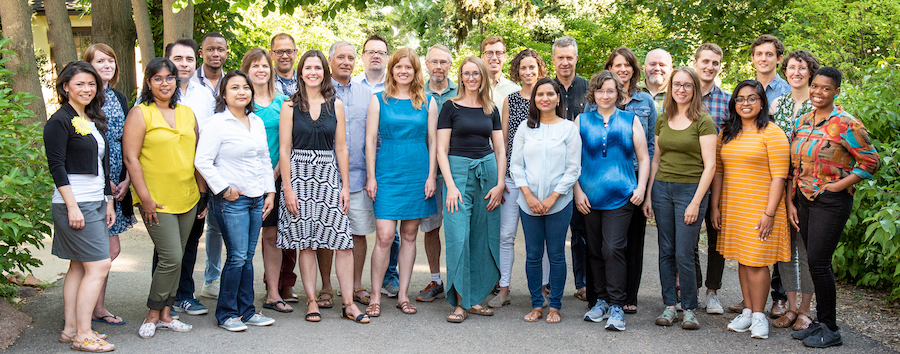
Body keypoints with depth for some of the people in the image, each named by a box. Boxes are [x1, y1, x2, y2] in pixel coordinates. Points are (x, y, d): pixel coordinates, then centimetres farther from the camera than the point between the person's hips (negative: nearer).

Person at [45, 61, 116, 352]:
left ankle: (71, 329, 18)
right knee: (98, 266, -9)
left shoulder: (94, 120, 16)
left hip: (96, 203, 9)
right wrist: (72, 206, -18)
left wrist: (109, 202, 17)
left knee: (79, 267, 11)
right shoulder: (60, 120, -9)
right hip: (74, 204, -9)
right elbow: (56, 166, -14)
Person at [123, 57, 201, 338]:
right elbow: (131, 159, -9)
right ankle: (153, 315, 7)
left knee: (176, 258, 9)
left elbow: (197, 155, 17)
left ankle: (166, 314, 19)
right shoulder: (140, 114, -4)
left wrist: (203, 192, 12)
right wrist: (145, 198, -14)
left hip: (187, 198, 6)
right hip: (157, 201, -6)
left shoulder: (187, 113, 13)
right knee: (171, 258, -10)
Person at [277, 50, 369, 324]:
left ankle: (348, 304, 2)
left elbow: (341, 148, 8)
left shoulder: (335, 105, 8)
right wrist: (287, 188, -7)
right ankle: (311, 302, 11)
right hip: (299, 175, -1)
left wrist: (345, 185, 3)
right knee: (306, 242, 2)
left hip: (329, 175, 1)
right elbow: (284, 150, 0)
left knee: (343, 240, -4)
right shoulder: (290, 106, 3)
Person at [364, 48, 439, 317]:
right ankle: (375, 297, 3)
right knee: (385, 236, -8)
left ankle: (403, 295, 16)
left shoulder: (428, 102, 8)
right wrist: (371, 176, -3)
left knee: (409, 235, 7)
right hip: (387, 174, -2)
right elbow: (371, 139, 3)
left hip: (418, 173, 2)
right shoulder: (379, 100, 5)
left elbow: (433, 141, 8)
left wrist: (431, 176, 0)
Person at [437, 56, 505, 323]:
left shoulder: (491, 110, 12)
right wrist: (451, 186, -12)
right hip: (458, 171, -4)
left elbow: (500, 149, 12)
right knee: (458, 236, -10)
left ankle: (474, 298, 13)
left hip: (488, 171, 4)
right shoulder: (451, 107, 1)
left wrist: (500, 184, 0)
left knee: (483, 237, 3)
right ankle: (460, 302, -2)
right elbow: (441, 149, -3)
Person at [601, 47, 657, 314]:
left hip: (634, 177, 1)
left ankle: (629, 297, 14)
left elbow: (651, 143, 10)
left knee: (632, 237, 5)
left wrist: (645, 178, 1)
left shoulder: (645, 101, 10)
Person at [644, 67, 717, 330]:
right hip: (662, 189, 5)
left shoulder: (703, 121, -5)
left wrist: (696, 202, -14)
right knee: (666, 252, 7)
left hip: (691, 189, -5)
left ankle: (689, 308, 11)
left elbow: (710, 165, -8)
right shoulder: (663, 120, 11)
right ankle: (669, 306, 16)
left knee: (684, 254, -4)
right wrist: (648, 195, 9)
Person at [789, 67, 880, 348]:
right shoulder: (802, 122, 10)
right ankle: (820, 322, 21)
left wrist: (838, 185, -13)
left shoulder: (846, 124, -10)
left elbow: (872, 161, -9)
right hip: (804, 200, 6)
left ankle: (830, 330, 5)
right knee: (817, 263, 11)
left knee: (818, 262, -7)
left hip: (831, 201, -6)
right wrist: (790, 203, 9)